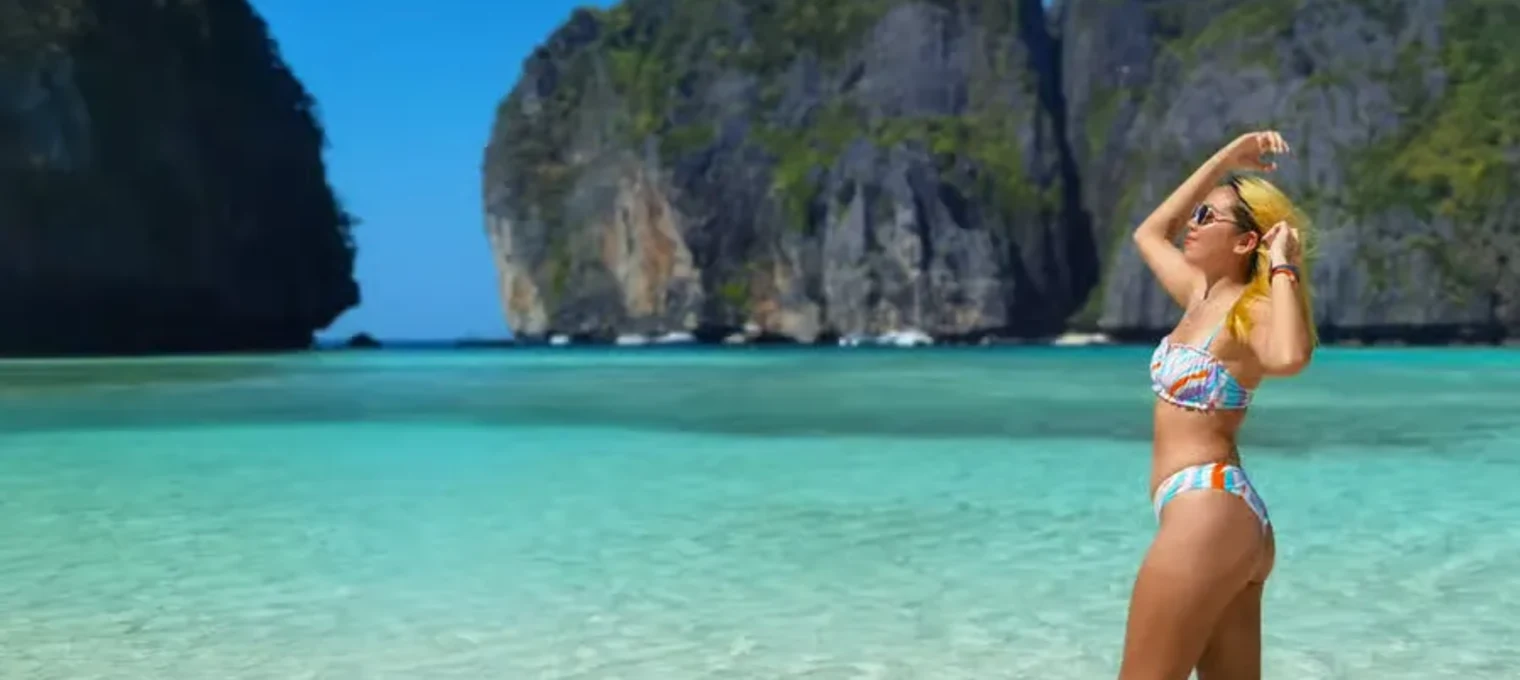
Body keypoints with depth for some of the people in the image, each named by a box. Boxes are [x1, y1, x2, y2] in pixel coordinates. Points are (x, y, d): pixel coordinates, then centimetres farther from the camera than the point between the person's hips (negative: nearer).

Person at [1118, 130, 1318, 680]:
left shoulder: (1249, 311, -10)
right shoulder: (1202, 297, 15)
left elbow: (1288, 358, -34)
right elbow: (1149, 234, 30)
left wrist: (1282, 267, -20)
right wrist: (1225, 160, 25)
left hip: (1208, 509, -9)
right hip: (1226, 518, 9)